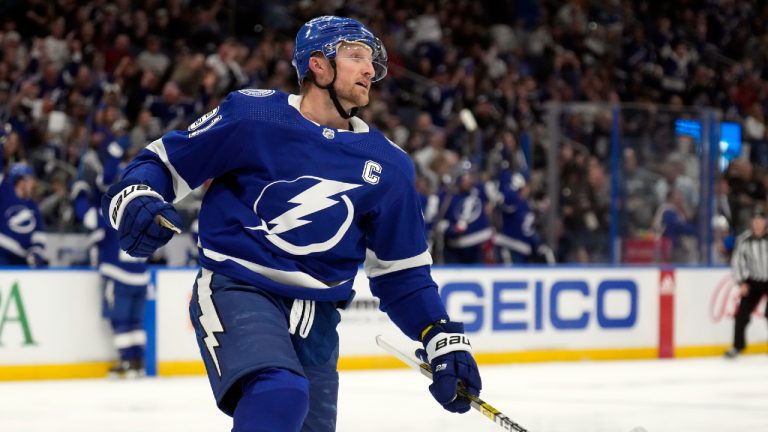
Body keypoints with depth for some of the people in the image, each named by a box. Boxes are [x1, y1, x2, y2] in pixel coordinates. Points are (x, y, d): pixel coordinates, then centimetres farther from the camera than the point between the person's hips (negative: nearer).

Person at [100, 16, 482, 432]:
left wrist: (444, 338, 4)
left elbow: (401, 270, 14)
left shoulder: (387, 166, 7)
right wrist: (132, 200, -20)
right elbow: (163, 162, 2)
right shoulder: (251, 115, -5)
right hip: (235, 289, -6)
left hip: (315, 319, 6)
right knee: (279, 395, -32)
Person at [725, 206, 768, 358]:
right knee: (742, 313, -2)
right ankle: (738, 345, 13)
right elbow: (737, 261, -1)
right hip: (753, 281, 2)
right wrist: (742, 282, -7)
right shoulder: (743, 240, -8)